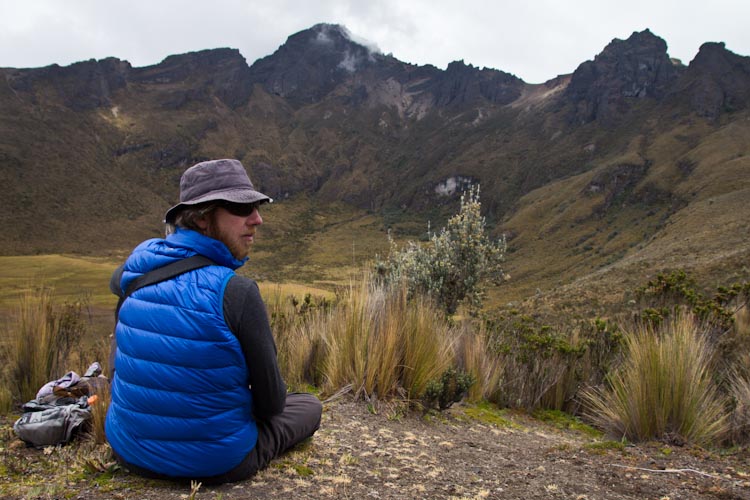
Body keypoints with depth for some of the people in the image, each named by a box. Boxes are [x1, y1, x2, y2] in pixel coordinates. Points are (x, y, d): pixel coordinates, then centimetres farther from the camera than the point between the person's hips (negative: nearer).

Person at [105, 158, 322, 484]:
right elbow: (271, 402, -13)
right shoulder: (237, 292, -24)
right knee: (310, 406, 21)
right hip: (217, 463, -4)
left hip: (129, 451, 4)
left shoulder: (138, 263, -7)